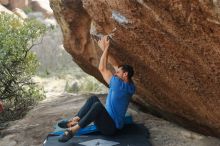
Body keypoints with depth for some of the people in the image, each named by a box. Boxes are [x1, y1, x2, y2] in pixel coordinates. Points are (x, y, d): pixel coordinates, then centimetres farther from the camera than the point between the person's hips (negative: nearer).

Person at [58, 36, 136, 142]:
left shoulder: (121, 85, -21)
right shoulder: (128, 85, 6)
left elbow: (102, 69, -17)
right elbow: (115, 65, 14)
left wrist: (106, 48, -9)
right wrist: (105, 49, 13)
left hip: (110, 127, -10)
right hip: (108, 122, 10)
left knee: (98, 105, -32)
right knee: (94, 99, 8)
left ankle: (72, 130, -29)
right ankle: (74, 121, -1)